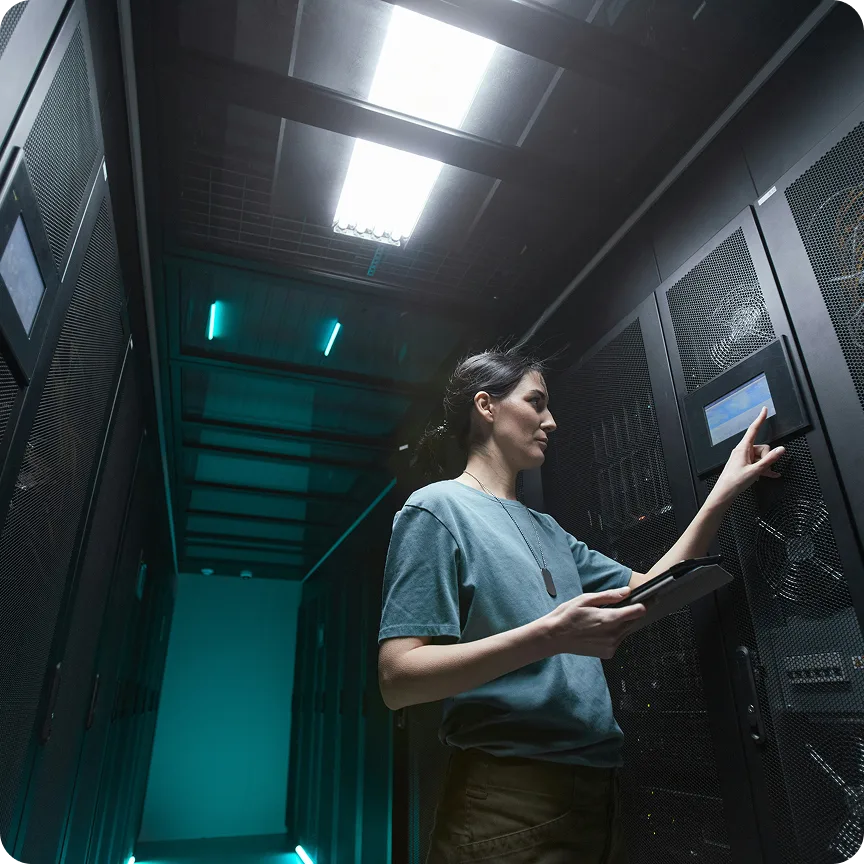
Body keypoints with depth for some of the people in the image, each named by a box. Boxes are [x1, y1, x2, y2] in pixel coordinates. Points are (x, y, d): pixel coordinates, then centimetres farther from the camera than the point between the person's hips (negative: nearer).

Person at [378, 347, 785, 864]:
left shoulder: (546, 529, 13)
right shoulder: (439, 508, -12)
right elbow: (398, 679, -19)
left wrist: (723, 494, 8)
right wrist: (549, 636, -28)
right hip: (511, 804, -8)